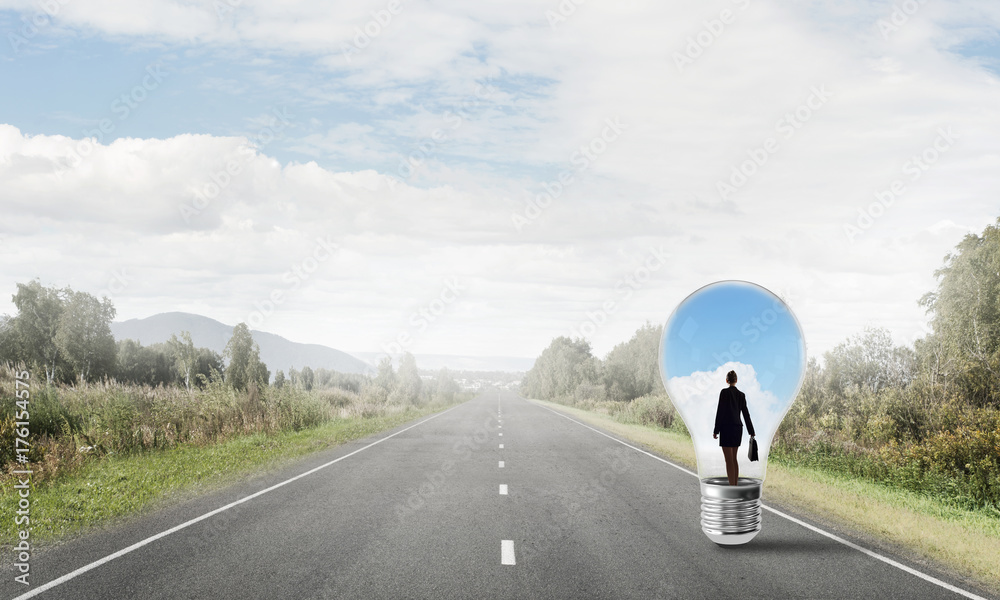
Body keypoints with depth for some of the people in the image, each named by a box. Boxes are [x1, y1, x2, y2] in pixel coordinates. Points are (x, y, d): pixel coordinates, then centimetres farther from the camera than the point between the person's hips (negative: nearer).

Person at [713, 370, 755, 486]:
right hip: (738, 428, 6)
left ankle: (732, 486, -8)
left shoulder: (724, 392, -9)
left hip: (727, 428, -6)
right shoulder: (741, 394, 9)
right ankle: (735, 485, 16)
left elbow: (720, 411, -12)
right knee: (734, 459, 14)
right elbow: (746, 414, 12)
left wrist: (716, 430, -8)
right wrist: (751, 432, 16)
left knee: (729, 460, -5)